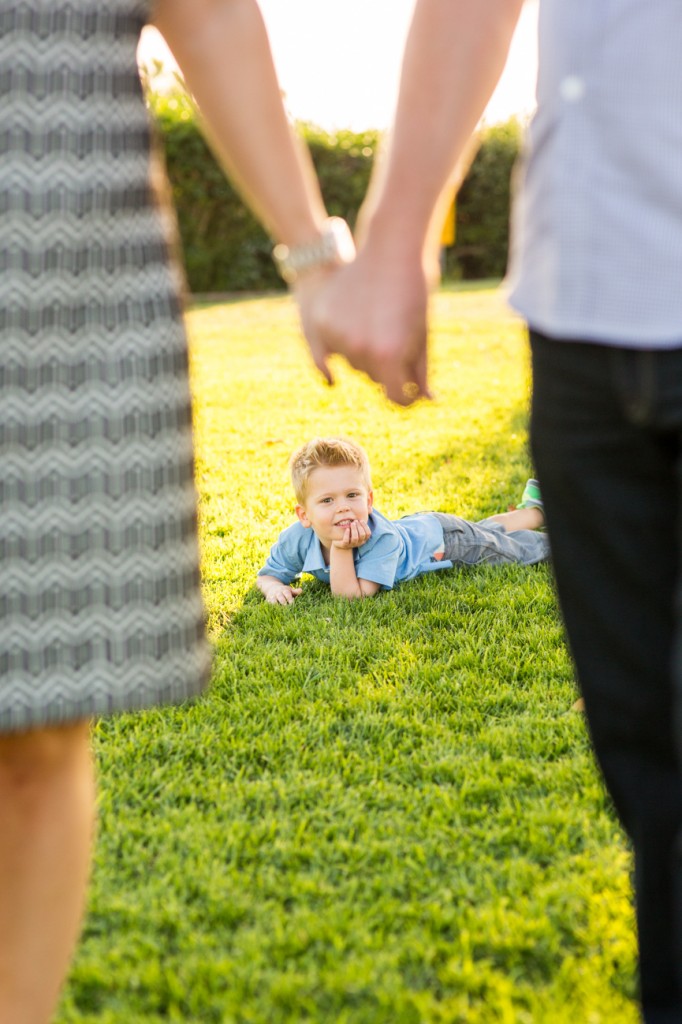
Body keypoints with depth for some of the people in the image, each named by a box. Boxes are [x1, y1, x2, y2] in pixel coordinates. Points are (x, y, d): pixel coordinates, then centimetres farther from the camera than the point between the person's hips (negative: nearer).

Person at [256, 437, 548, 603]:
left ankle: (536, 512, 47)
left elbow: (351, 596, -47)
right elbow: (266, 574, -18)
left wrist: (341, 550, -52)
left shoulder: (381, 538, -45)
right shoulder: (297, 539, -31)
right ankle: (531, 507, 55)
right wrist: (274, 587, -39)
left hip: (443, 542, -5)